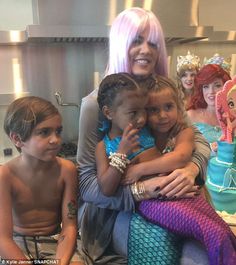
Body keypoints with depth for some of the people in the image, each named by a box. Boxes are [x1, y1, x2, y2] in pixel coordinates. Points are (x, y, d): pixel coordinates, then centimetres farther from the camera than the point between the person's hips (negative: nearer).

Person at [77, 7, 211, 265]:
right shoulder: (96, 103, -13)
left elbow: (198, 140, 1)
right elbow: (86, 182, -14)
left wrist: (192, 168, -23)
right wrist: (143, 189, -27)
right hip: (113, 211, -4)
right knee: (160, 243, -30)